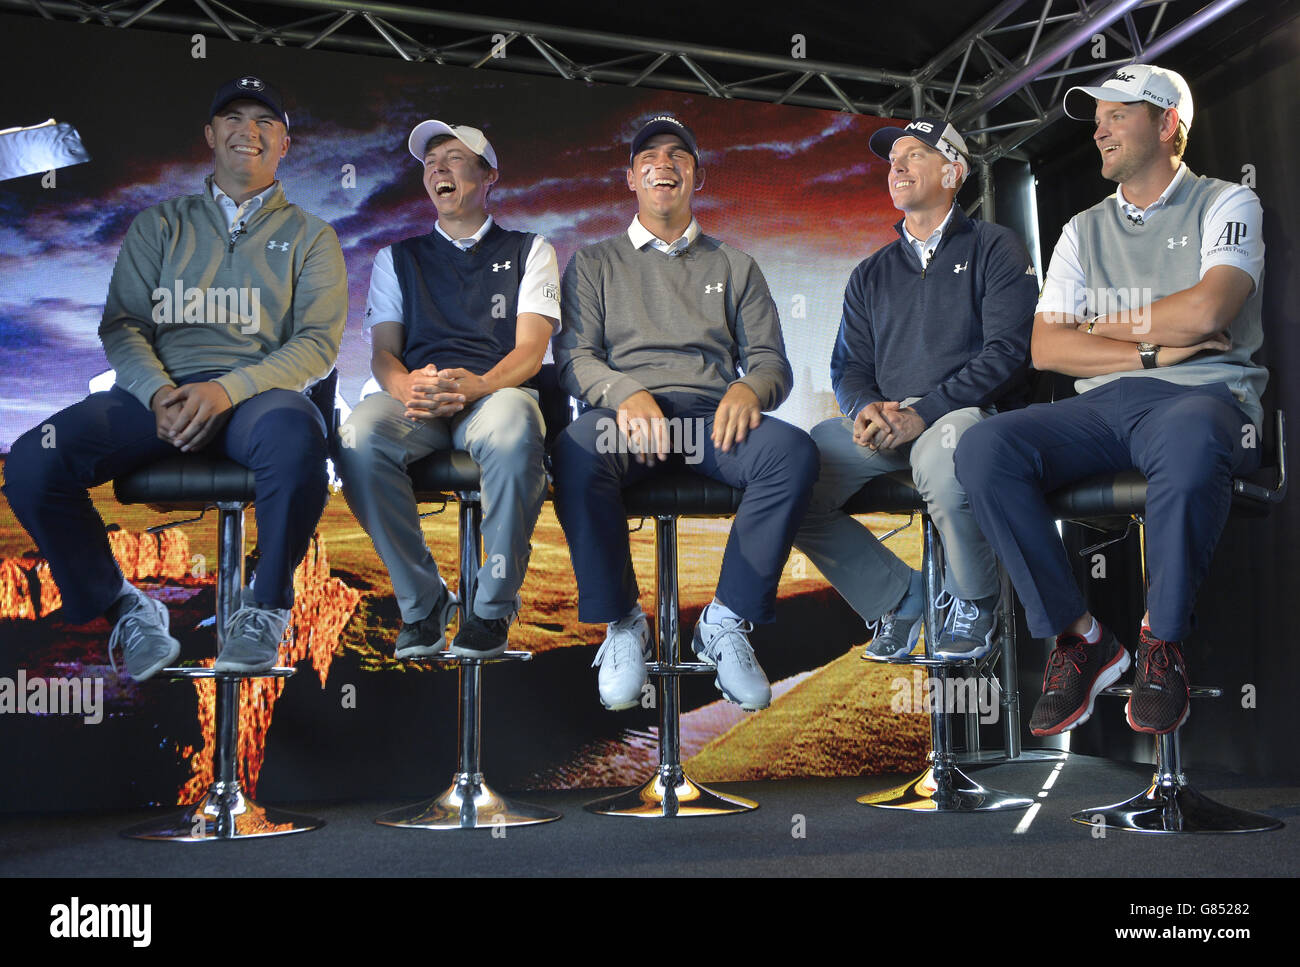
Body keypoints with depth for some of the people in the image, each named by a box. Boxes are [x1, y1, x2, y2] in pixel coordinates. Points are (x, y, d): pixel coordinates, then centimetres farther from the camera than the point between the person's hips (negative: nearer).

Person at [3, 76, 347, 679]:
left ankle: (265, 607, -17)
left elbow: (319, 342, 3)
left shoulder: (309, 236, 17)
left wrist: (228, 389, -15)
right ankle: (122, 608, -4)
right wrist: (158, 392, -12)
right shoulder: (160, 225, 22)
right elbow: (122, 324, 11)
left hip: (258, 393, -2)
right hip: (159, 389, 2)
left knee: (295, 438, -40)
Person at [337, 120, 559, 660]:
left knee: (513, 431, -41)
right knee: (360, 435, -34)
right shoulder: (397, 259, 26)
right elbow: (383, 353, 13)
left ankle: (493, 609, -23)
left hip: (496, 394, -2)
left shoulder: (527, 250, 18)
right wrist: (407, 387, -14)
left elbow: (530, 350, 3)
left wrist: (475, 384, -20)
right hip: (416, 404, 2)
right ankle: (421, 602, -17)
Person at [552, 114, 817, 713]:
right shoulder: (594, 264, 23)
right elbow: (574, 357, 8)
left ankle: (726, 623, -19)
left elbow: (772, 361, 17)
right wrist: (627, 394, -15)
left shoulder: (734, 267, 26)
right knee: (576, 454, -38)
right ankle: (622, 624, -18)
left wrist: (749, 388, -10)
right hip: (626, 411, -1)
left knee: (794, 452, -33)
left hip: (711, 416, 1)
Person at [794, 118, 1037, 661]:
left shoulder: (994, 249, 9)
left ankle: (974, 602, -10)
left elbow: (1007, 351, -5)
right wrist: (868, 408, -10)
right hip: (886, 423, 5)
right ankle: (893, 594, -2)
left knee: (940, 456, -41)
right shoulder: (871, 275, 25)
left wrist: (923, 413, -18)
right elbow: (849, 366, 17)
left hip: (970, 413, -4)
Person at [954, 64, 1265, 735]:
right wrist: (1151, 350, -2)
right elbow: (1045, 348, 10)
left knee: (1189, 442, -42)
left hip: (1203, 395, -4)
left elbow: (1205, 311, -9)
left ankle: (1162, 641, -20)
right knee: (982, 449, -25)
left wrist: (1100, 323, 4)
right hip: (1102, 405, 4)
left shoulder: (1225, 204, 11)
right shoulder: (1083, 230, 23)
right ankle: (1077, 636, -15)